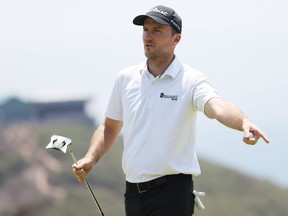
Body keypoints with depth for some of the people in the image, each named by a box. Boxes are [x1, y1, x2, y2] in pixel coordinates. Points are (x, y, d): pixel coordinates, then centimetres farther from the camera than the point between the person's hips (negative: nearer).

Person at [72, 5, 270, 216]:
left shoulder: (192, 80, -7)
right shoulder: (126, 78, 9)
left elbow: (217, 107, -28)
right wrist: (91, 158, 2)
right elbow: (110, 127, 20)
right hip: (133, 189, 6)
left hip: (172, 192, -6)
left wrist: (244, 123, -49)